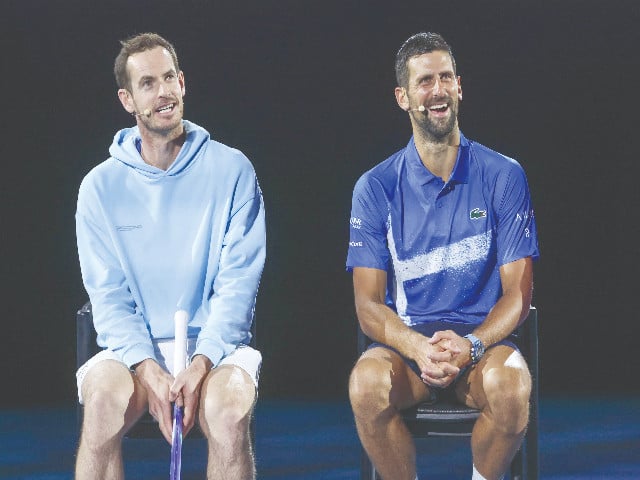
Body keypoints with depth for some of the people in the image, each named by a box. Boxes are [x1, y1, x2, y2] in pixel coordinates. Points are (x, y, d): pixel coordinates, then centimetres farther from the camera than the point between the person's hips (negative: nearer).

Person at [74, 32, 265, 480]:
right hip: (135, 347, 1)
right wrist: (147, 369, -17)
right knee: (103, 398, -32)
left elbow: (238, 283, -3)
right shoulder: (101, 186, 5)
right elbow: (109, 296, 1)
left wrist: (201, 363, -18)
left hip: (215, 345, -1)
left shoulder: (231, 170, 1)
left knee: (229, 406, -34)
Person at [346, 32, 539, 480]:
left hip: (482, 337, 0)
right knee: (367, 385, -34)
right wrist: (417, 348, -22)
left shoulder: (503, 177, 3)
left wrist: (471, 344, -20)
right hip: (404, 338, 0)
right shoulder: (375, 188, 3)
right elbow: (368, 303, 0)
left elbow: (517, 291, 1)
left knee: (512, 385, -35)